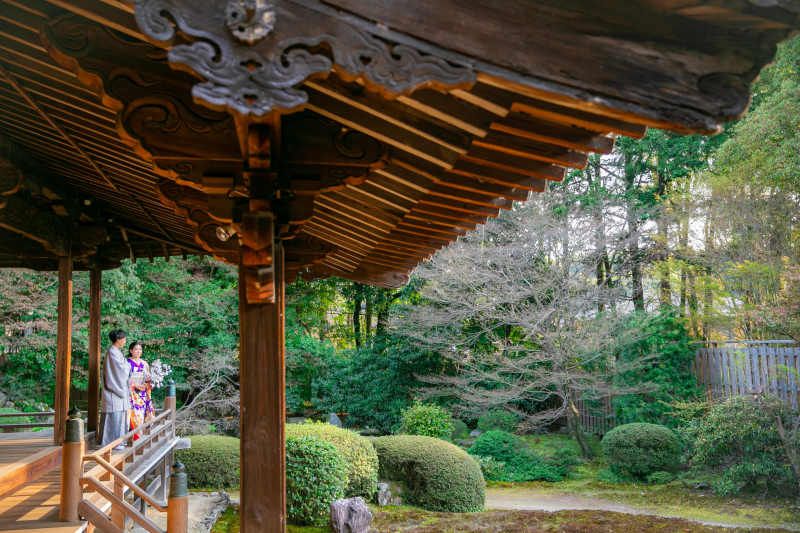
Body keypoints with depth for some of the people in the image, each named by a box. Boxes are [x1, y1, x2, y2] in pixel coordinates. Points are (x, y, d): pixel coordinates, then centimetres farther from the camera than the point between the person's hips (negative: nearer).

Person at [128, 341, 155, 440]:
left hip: (143, 394, 5)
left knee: (143, 416, 0)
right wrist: (136, 385, -14)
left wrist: (147, 384, -2)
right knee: (135, 416, -12)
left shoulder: (144, 364, 15)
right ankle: (135, 438, -10)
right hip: (133, 394, -5)